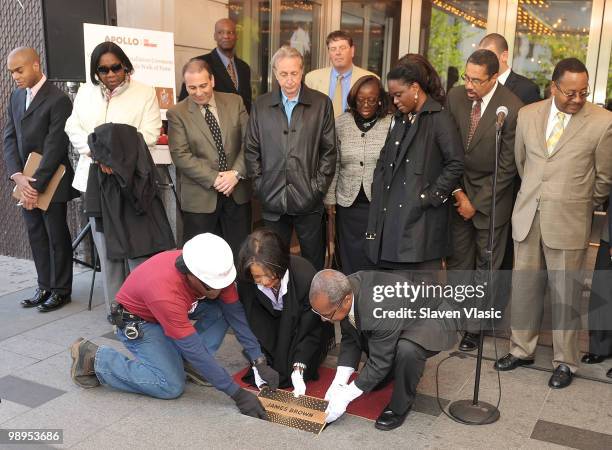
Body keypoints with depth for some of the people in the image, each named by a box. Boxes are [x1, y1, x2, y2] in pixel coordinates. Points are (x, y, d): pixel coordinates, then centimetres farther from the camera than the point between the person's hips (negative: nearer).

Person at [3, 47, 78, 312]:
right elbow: (9, 138, 5)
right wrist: (18, 176, -10)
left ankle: (61, 290, 17)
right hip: (26, 182, 7)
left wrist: (36, 184, -18)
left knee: (57, 236, 5)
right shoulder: (17, 96, 9)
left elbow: (55, 148, -18)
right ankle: (45, 287, 24)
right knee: (36, 236, 13)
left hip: (51, 182, -7)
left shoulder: (58, 100, -14)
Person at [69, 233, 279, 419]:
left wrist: (260, 362, -20)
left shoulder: (214, 270, -24)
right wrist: (237, 394, -31)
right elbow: (194, 348, -36)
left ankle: (185, 359, -1)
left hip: (175, 311, 7)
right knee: (171, 386, -19)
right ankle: (93, 357, -4)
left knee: (225, 306, -15)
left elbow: (236, 313, -15)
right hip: (137, 322, -6)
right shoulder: (165, 291, -41)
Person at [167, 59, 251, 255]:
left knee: (240, 253, 10)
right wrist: (214, 179, -16)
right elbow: (180, 155, -10)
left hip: (237, 192, 3)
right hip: (199, 196, -2)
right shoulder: (177, 114, -3)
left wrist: (236, 173, -13)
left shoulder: (235, 102, 5)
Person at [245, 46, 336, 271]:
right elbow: (252, 150, 9)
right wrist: (258, 183, 1)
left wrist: (319, 185, -4)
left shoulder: (321, 103, 2)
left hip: (308, 201, -1)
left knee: (313, 263, 7)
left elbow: (329, 150, 2)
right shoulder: (261, 105, 7)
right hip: (272, 200, 2)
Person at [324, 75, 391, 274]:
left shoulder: (391, 125, -4)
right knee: (350, 259, 9)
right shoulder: (341, 123, 3)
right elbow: (333, 165, 7)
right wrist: (329, 199, 6)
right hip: (348, 204, 2)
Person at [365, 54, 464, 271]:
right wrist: (378, 193, 7)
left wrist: (430, 197, -13)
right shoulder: (401, 119, 18)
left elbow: (455, 164, -11)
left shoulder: (439, 118, -6)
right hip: (393, 214, 7)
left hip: (423, 217, -7)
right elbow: (384, 161, 19)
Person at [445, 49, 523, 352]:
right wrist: (457, 191, -7)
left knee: (486, 264, 8)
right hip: (458, 191, 4)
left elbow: (507, 167, -13)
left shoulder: (513, 109, -18)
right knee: (458, 260, 10)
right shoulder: (455, 97, -5)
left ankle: (475, 327, 20)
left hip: (491, 196, -3)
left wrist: (477, 202, -10)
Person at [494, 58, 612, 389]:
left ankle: (565, 361, 22)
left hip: (568, 221, -3)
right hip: (527, 215, 4)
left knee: (565, 294, 6)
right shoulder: (527, 115, 3)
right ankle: (522, 349, 29)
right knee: (524, 286, 12)